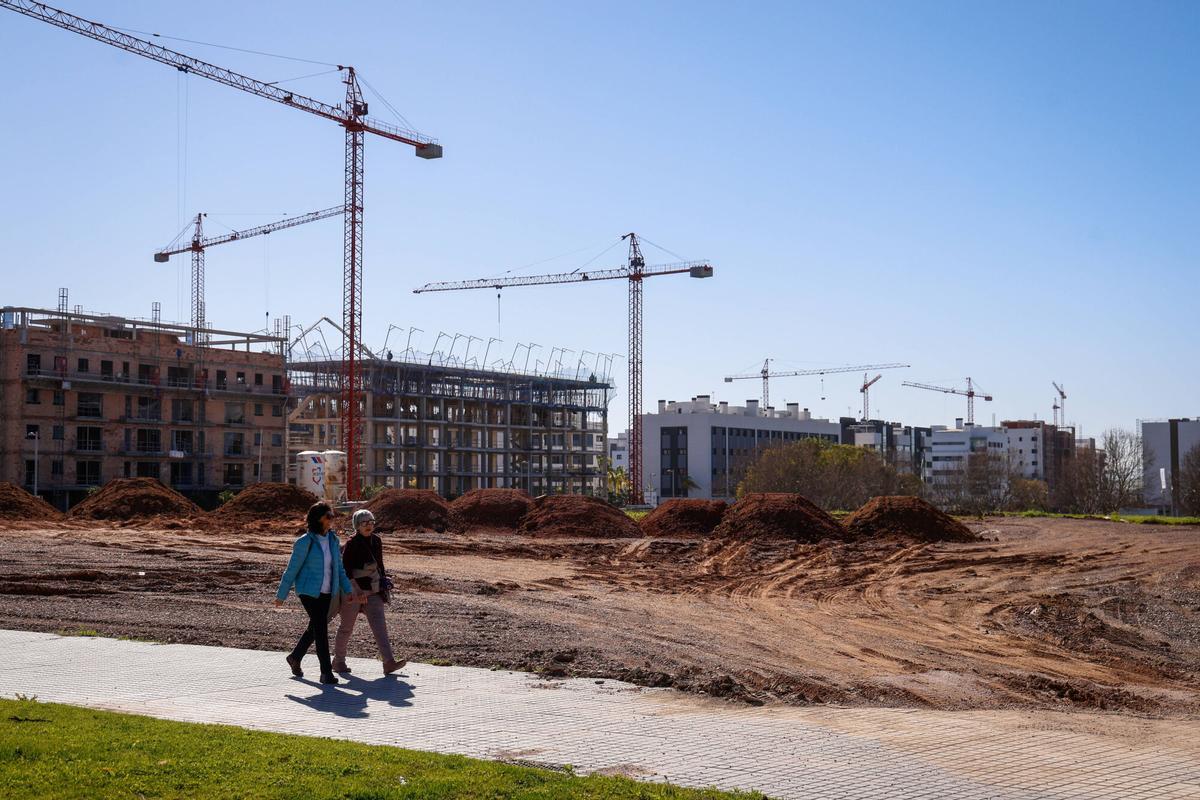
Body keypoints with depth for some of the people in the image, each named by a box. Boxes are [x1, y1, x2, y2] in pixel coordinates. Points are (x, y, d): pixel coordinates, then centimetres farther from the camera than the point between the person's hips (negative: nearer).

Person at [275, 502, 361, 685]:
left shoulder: (332, 539, 4)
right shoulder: (305, 542, -14)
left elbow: (339, 568, 13)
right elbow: (292, 570, -8)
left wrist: (349, 589, 7)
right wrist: (281, 595, -3)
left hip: (326, 592, 7)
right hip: (309, 591, -7)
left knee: (315, 628, 17)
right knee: (321, 628, -11)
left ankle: (295, 657, 40)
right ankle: (326, 672, -7)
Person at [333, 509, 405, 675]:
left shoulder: (376, 541, 8)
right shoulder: (352, 544, -12)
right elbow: (345, 570, -15)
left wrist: (383, 583, 19)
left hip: (373, 593, 5)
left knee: (379, 625, -8)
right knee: (346, 627, 8)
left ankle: (389, 663, -18)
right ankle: (338, 660, 26)